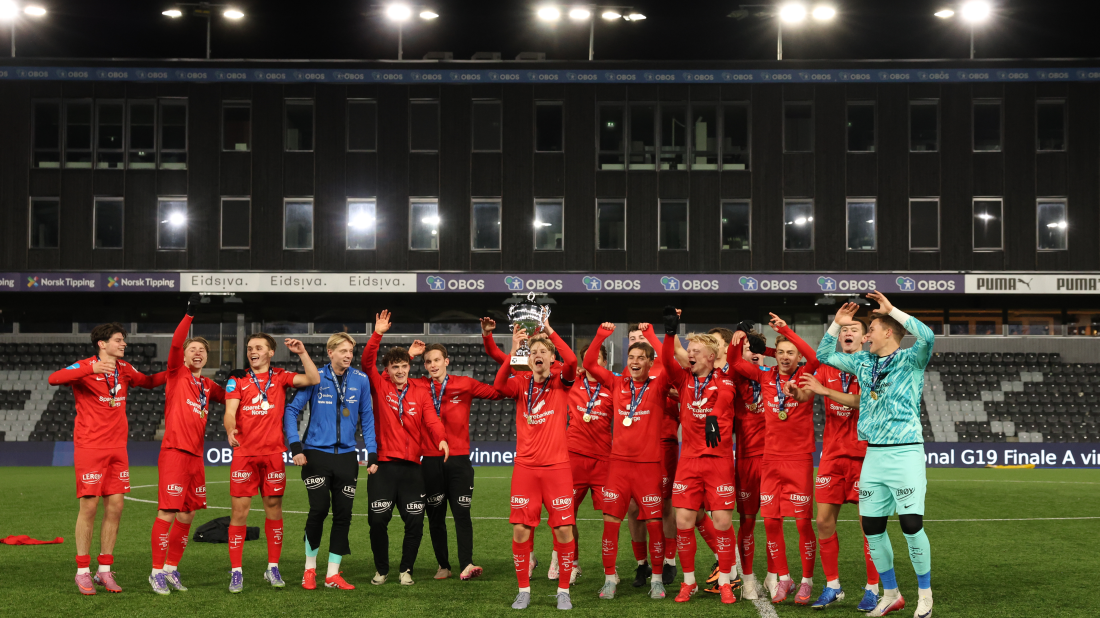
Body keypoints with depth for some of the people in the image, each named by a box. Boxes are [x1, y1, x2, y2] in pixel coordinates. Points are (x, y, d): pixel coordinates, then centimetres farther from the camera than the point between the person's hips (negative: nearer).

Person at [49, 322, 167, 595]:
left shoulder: (124, 369, 12)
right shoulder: (85, 367, -8)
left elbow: (148, 382, 30)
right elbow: (54, 378, -26)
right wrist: (92, 369, -36)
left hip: (117, 448, 6)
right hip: (89, 447, -6)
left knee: (115, 507, 4)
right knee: (89, 507, -5)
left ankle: (104, 570, 13)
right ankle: (83, 572, 6)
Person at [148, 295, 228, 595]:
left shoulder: (207, 385, 16)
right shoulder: (177, 374, 0)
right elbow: (175, 344, -15)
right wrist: (189, 314, -21)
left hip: (196, 455, 6)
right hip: (174, 451, -6)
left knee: (187, 516, 10)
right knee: (167, 513, -8)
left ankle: (172, 568, 21)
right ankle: (157, 571, 0)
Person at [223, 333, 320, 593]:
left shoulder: (280, 377, 9)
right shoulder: (237, 381, 6)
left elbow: (313, 379, -3)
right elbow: (230, 411, -7)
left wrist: (302, 353, -11)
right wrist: (230, 429, -27)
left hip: (273, 453, 1)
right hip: (244, 453, -1)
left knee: (274, 508, 6)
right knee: (239, 510, -4)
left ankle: (273, 568, 18)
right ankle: (236, 572, 2)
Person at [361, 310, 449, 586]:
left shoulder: (421, 394, 8)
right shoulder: (380, 387, 5)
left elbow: (432, 420, -5)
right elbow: (367, 362, -9)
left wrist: (441, 439, -25)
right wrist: (377, 335, -20)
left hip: (411, 467, 1)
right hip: (383, 465, -1)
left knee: (415, 522, 0)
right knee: (378, 520, -2)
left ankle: (406, 569, 16)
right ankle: (381, 569, 17)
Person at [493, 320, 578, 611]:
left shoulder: (561, 381, 3)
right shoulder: (521, 383, 5)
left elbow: (572, 361, -19)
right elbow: (499, 385, -17)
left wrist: (551, 332, -18)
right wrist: (513, 350, -25)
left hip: (557, 466, -1)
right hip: (525, 467, 1)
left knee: (564, 530, -2)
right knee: (521, 530, 0)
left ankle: (563, 591, 11)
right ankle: (524, 591, 14)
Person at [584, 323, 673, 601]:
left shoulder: (659, 386, 1)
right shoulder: (617, 384, 8)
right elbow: (589, 364, 6)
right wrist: (602, 335, -1)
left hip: (650, 464, -2)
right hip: (619, 463, 2)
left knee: (654, 522, 1)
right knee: (610, 520, 0)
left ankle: (657, 578, 15)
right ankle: (610, 578, 11)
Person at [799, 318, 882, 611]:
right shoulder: (827, 368, 11)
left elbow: (861, 401, -19)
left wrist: (825, 390, -27)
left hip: (863, 453, -4)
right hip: (832, 455, 4)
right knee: (824, 520, 1)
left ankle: (872, 589, 6)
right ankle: (832, 586, 13)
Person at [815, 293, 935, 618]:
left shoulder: (910, 359, -3)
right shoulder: (863, 362, 14)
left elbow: (927, 336, -24)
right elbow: (824, 354, 24)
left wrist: (892, 310, -19)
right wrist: (837, 324, 12)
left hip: (906, 452, -6)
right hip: (873, 454, 6)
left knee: (911, 524, -10)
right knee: (872, 527, 6)